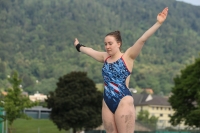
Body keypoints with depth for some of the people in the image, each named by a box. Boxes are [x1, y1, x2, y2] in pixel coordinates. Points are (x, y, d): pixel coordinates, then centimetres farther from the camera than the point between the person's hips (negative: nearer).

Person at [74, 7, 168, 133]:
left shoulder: (128, 56, -3)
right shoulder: (105, 57, 15)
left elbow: (143, 39, -14)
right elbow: (90, 50, 34)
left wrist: (158, 23, -24)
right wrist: (78, 46, 52)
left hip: (123, 102, -7)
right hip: (107, 104, 7)